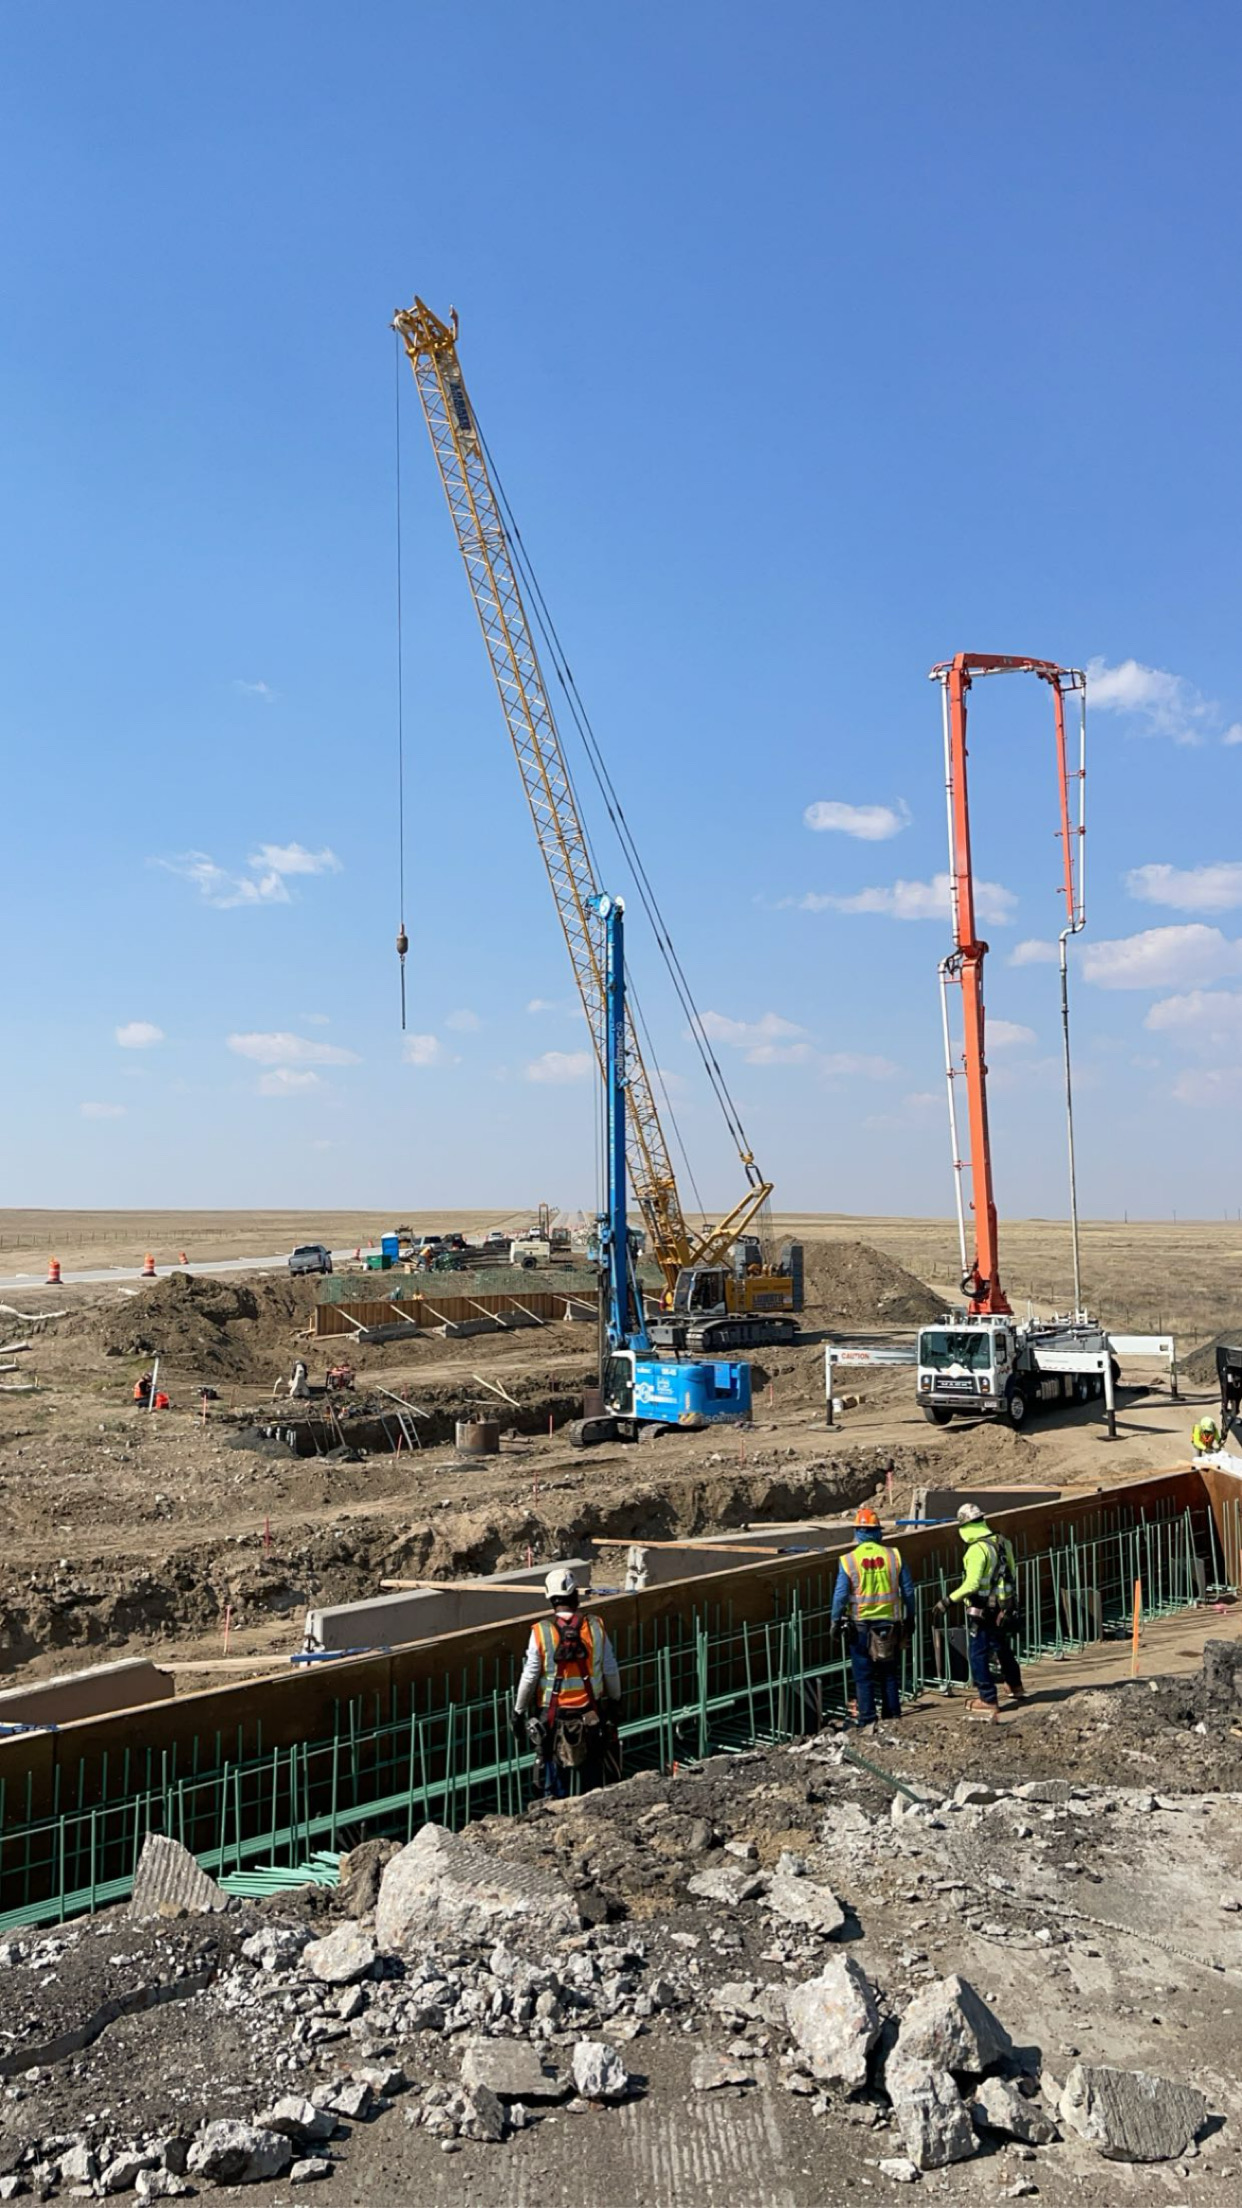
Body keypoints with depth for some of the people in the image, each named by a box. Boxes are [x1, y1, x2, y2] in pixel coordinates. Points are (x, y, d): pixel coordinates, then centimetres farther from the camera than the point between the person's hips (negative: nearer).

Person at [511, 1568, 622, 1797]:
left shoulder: (541, 1632, -12)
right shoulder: (596, 1626, -6)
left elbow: (529, 1677, -7)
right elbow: (611, 1670, 2)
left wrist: (518, 1711, 5)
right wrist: (615, 1701, 17)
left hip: (553, 1715, -1)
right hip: (590, 1712, 1)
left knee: (555, 1776, 10)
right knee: (591, 1775, 14)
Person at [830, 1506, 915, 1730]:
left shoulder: (849, 1560, -9)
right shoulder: (893, 1556, -3)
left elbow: (840, 1594, -8)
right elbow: (908, 1590, 3)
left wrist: (836, 1621, 4)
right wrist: (910, 1617, 15)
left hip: (860, 1625, -2)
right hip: (889, 1623, 2)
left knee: (863, 1676, 6)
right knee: (889, 1674, 15)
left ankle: (867, 1720, 7)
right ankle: (893, 1716, 19)